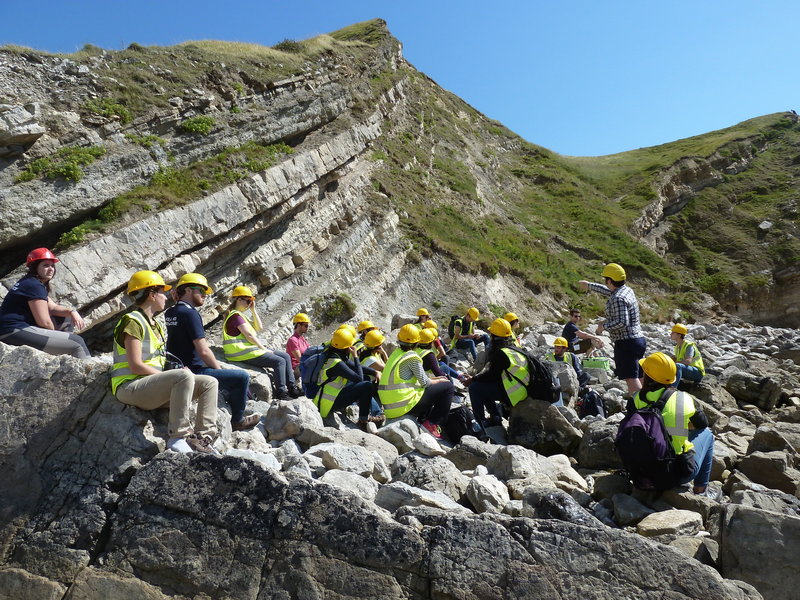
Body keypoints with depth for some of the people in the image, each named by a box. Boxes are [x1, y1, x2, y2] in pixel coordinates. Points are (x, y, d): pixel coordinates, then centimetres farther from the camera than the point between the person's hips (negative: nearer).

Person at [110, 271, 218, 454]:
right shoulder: (133, 321, -10)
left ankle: (203, 438, -13)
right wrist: (171, 377, -14)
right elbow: (136, 366, -18)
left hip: (153, 387, 9)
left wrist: (174, 376, -1)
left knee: (210, 383, -4)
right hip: (131, 387, -9)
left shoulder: (156, 325, 21)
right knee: (184, 375, -34)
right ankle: (178, 437, -30)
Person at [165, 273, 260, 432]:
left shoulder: (170, 313, 9)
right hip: (193, 372, -10)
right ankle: (237, 421, 8)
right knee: (242, 377, -8)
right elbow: (203, 351, -22)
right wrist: (219, 369, -7)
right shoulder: (190, 313, -18)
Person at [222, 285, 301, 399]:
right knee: (280, 361, -17)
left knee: (286, 356, 5)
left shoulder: (239, 315, 22)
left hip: (249, 349, 10)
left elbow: (259, 328, 19)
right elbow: (249, 335, -17)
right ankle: (281, 393, -16)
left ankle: (292, 388, 2)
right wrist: (264, 348, -13)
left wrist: (253, 310, 12)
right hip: (244, 353, -10)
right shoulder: (235, 315, -10)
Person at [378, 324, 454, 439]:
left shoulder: (396, 353, 13)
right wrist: (439, 381, 11)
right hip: (405, 406, -8)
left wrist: (435, 379, 20)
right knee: (448, 386, 0)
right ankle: (432, 424, -1)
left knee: (429, 390, 31)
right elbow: (425, 382, -7)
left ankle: (422, 421, 16)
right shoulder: (412, 356, -10)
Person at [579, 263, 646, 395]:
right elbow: (609, 291, 31)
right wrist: (589, 285, 43)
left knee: (631, 379, -13)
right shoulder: (627, 290, 11)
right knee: (638, 378, 16)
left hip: (626, 342, -10)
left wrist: (604, 326, -12)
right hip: (638, 339, 10)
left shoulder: (617, 299, -19)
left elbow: (622, 322, -27)